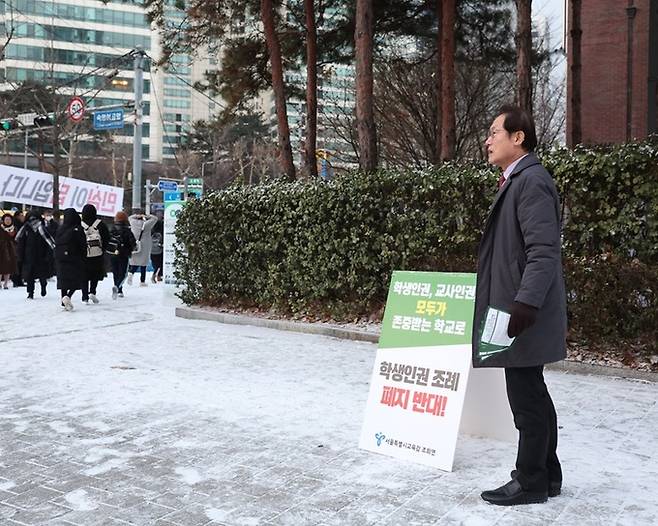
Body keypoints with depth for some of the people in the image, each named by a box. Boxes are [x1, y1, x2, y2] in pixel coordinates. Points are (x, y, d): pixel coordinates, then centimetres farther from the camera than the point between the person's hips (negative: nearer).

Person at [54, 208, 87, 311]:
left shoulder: (60, 229, 5)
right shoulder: (78, 229, -9)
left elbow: (56, 243, 11)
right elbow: (83, 245, -10)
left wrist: (57, 256, 19)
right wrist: (83, 257, 1)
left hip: (60, 258, 5)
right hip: (74, 258, -5)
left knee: (64, 279, 11)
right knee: (77, 278, 1)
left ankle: (64, 302, 11)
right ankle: (68, 296, -21)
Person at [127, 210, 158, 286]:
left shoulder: (133, 222, -1)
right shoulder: (146, 224, -8)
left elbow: (130, 217, 21)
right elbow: (155, 218, 6)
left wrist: (136, 216, 5)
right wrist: (146, 216, -1)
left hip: (134, 246, 2)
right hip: (144, 247, -2)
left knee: (135, 261, 10)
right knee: (143, 264, 5)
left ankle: (130, 273, -18)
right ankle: (142, 281, 8)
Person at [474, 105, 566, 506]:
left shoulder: (531, 179, -14)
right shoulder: (517, 180, 16)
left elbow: (544, 251, -22)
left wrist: (526, 304, -27)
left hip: (525, 312, -10)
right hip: (516, 307, 10)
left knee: (526, 397, -1)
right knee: (531, 394, 16)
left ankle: (530, 483, 11)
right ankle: (546, 476, 27)